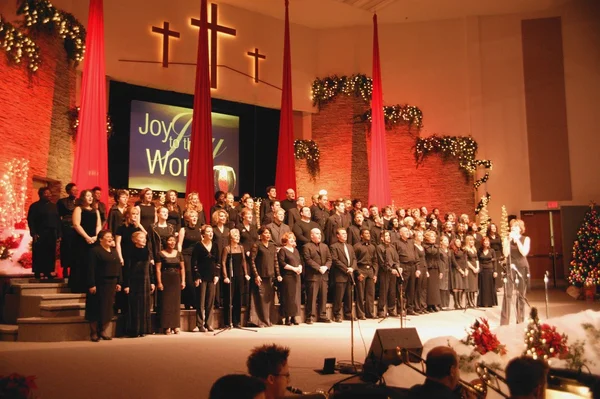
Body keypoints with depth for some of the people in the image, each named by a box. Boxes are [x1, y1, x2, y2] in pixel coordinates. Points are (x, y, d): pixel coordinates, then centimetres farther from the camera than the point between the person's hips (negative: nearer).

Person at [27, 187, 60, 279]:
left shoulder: (54, 206, 16)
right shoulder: (35, 206, 0)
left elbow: (58, 220, 14)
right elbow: (30, 220, -6)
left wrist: (59, 233, 6)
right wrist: (33, 233, -14)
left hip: (52, 234, 5)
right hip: (40, 234, -4)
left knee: (51, 253, 4)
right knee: (40, 253, -4)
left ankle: (49, 271, 10)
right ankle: (39, 273, 0)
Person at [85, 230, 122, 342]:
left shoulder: (114, 251, 14)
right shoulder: (94, 251, -7)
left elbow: (118, 267, 14)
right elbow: (90, 269, -13)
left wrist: (119, 282, 8)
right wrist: (91, 285, -18)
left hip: (111, 284, 6)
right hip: (99, 285, -6)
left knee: (108, 308, 8)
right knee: (97, 309, -1)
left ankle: (103, 331, 19)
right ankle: (94, 333, 10)